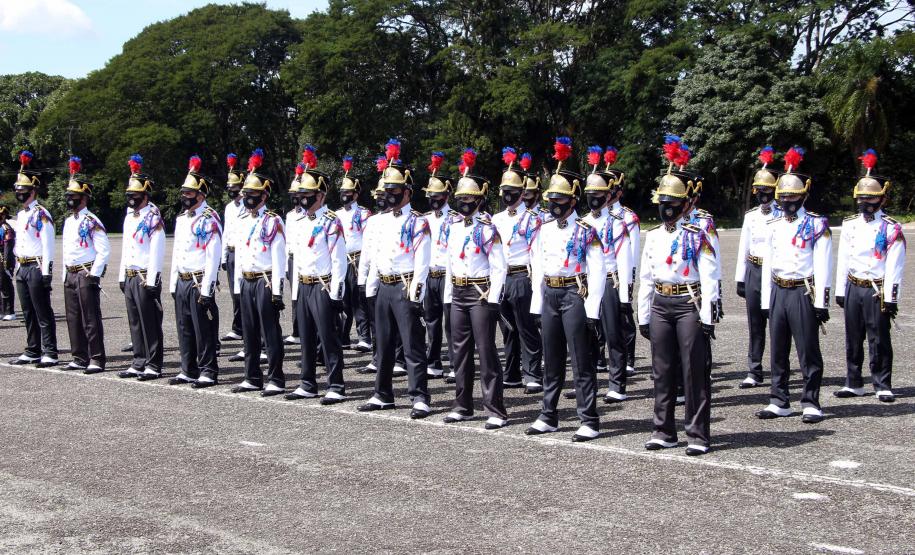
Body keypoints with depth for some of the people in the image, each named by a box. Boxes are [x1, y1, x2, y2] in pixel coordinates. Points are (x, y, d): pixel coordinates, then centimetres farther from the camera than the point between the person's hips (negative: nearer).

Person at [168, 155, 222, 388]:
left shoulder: (210, 220, -11)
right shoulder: (181, 219, 15)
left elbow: (213, 257, -16)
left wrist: (206, 290, -18)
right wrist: (173, 284, 16)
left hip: (200, 283, -8)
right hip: (181, 282, 8)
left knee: (205, 331, -2)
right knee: (184, 329, 13)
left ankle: (208, 373, 5)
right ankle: (189, 371, 23)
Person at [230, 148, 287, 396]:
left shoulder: (273, 222, -8)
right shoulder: (242, 221, 14)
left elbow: (278, 258, -11)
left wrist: (277, 290, -14)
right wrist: (238, 285, 15)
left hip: (265, 281, -7)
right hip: (246, 282, 7)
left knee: (271, 334, -3)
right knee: (249, 333, 11)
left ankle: (276, 381, 2)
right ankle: (253, 378, 20)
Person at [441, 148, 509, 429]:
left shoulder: (488, 229, -9)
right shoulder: (454, 227, 12)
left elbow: (499, 268, -11)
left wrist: (492, 300, -15)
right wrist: (449, 294, 15)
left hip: (482, 293, -7)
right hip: (458, 294, 7)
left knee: (486, 351, -6)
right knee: (460, 351, 11)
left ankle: (495, 410, -1)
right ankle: (463, 405, 22)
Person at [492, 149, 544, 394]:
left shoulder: (532, 218, -4)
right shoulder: (496, 219, 15)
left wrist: (533, 282, -15)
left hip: (521, 277, -6)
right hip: (499, 278, 6)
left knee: (527, 329, -3)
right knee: (508, 329, 12)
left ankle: (533, 376, -1)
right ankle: (511, 374, 20)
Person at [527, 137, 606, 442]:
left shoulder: (586, 231, -7)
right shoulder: (544, 230, 10)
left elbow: (597, 272, -10)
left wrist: (591, 311, -14)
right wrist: (537, 306, 11)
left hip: (575, 296, -6)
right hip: (550, 296, 6)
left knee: (582, 362, -2)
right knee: (551, 361, 13)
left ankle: (589, 421, 3)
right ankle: (548, 417, 22)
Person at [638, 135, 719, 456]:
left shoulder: (698, 236, -5)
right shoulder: (653, 236, 11)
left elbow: (709, 278, -8)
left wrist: (707, 317, -13)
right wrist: (644, 316, 12)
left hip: (689, 305, -5)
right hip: (660, 306, 6)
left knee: (695, 372, -1)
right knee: (662, 372, 10)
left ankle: (698, 435, 5)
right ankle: (664, 431, 19)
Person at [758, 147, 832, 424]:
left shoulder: (817, 225, -3)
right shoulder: (774, 226, 12)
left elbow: (822, 266, -7)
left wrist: (821, 303, -11)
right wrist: (766, 301, 10)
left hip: (803, 292, -5)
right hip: (777, 292, 5)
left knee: (808, 351, 0)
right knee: (778, 351, 9)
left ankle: (811, 403, 7)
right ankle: (779, 401, 18)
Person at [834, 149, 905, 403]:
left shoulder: (891, 228, -6)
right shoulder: (849, 225, 8)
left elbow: (894, 266, -9)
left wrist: (891, 298, -12)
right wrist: (840, 291, 9)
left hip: (877, 291, -4)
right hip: (853, 289, 5)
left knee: (879, 341, -1)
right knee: (853, 340, 10)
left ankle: (883, 386, 8)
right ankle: (854, 384, 19)